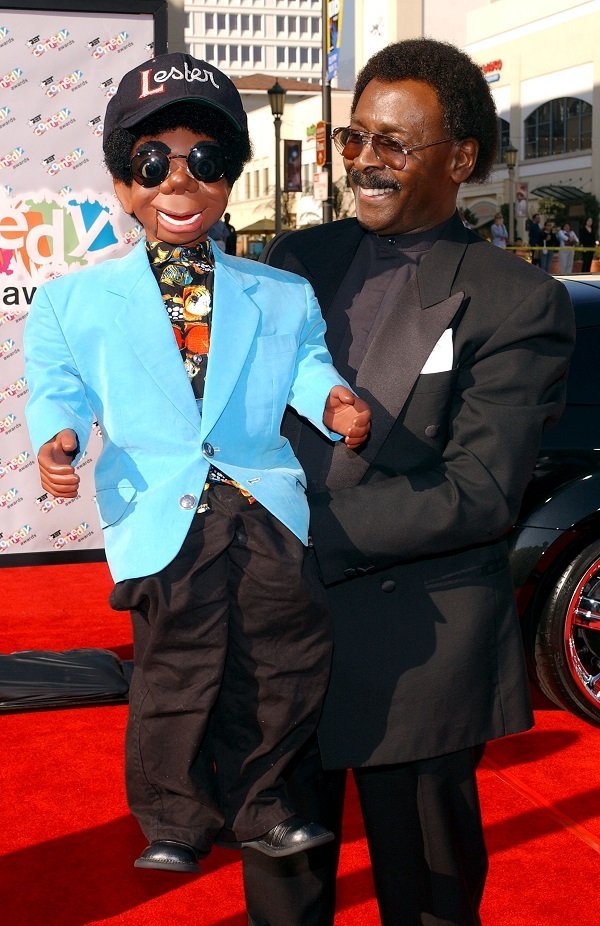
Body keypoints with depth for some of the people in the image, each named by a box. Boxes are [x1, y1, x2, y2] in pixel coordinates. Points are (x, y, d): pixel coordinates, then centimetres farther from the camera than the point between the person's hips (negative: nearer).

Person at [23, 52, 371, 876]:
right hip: (163, 515, -2)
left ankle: (251, 803, 26)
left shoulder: (282, 297, 15)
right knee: (179, 672, -2)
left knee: (292, 660, 3)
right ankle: (176, 819, 22)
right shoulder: (76, 300, 10)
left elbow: (306, 364, 11)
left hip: (266, 506, 3)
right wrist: (57, 439, -11)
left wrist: (329, 401, -10)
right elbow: (59, 388, 8)